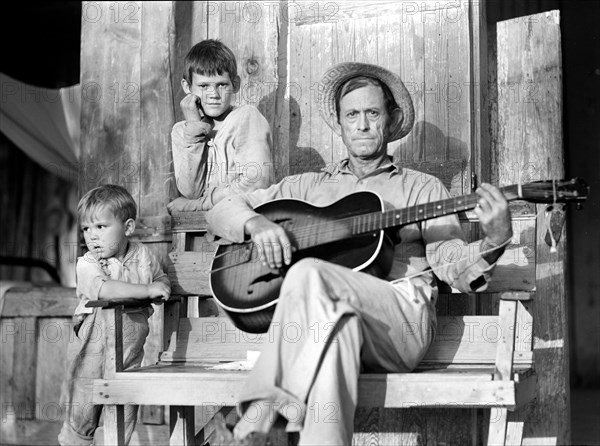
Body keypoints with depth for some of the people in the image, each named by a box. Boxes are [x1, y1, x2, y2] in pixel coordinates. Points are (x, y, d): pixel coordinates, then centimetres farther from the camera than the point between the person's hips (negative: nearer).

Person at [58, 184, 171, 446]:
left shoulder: (142, 255, 2)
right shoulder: (87, 264, -12)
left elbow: (162, 280, 21)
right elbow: (103, 289, -32)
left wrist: (161, 291, -3)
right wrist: (146, 290, -31)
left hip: (131, 353, 3)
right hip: (93, 352, -3)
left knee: (125, 417, 9)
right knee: (82, 416, 3)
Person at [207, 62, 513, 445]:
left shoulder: (422, 188, 21)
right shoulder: (309, 186, 25)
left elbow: (452, 263, 8)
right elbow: (222, 211, 23)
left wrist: (494, 241, -15)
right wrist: (257, 223, -1)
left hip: (402, 320, -1)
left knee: (309, 276, -32)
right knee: (338, 325, -39)